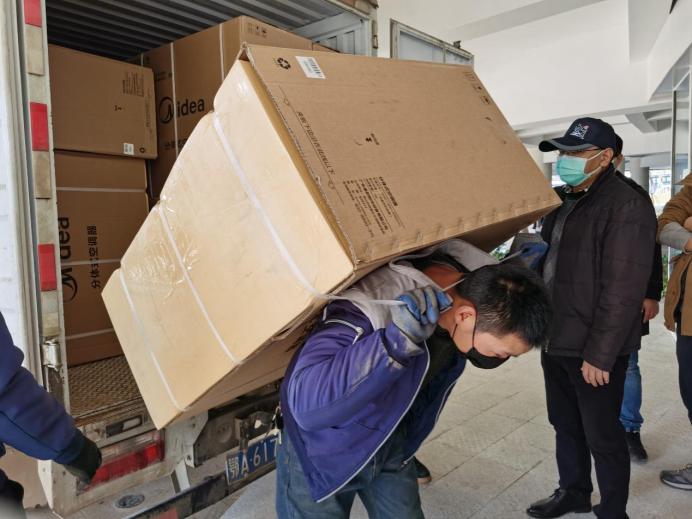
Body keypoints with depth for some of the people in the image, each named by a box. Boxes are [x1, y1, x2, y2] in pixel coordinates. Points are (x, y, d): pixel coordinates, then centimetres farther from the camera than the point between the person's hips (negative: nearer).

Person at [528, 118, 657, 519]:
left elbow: (622, 291, -20)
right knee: (565, 424, 21)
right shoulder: (563, 201, 12)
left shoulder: (627, 206, -15)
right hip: (556, 340, 8)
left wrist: (599, 354, -20)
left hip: (594, 350, -8)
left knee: (602, 436, 7)